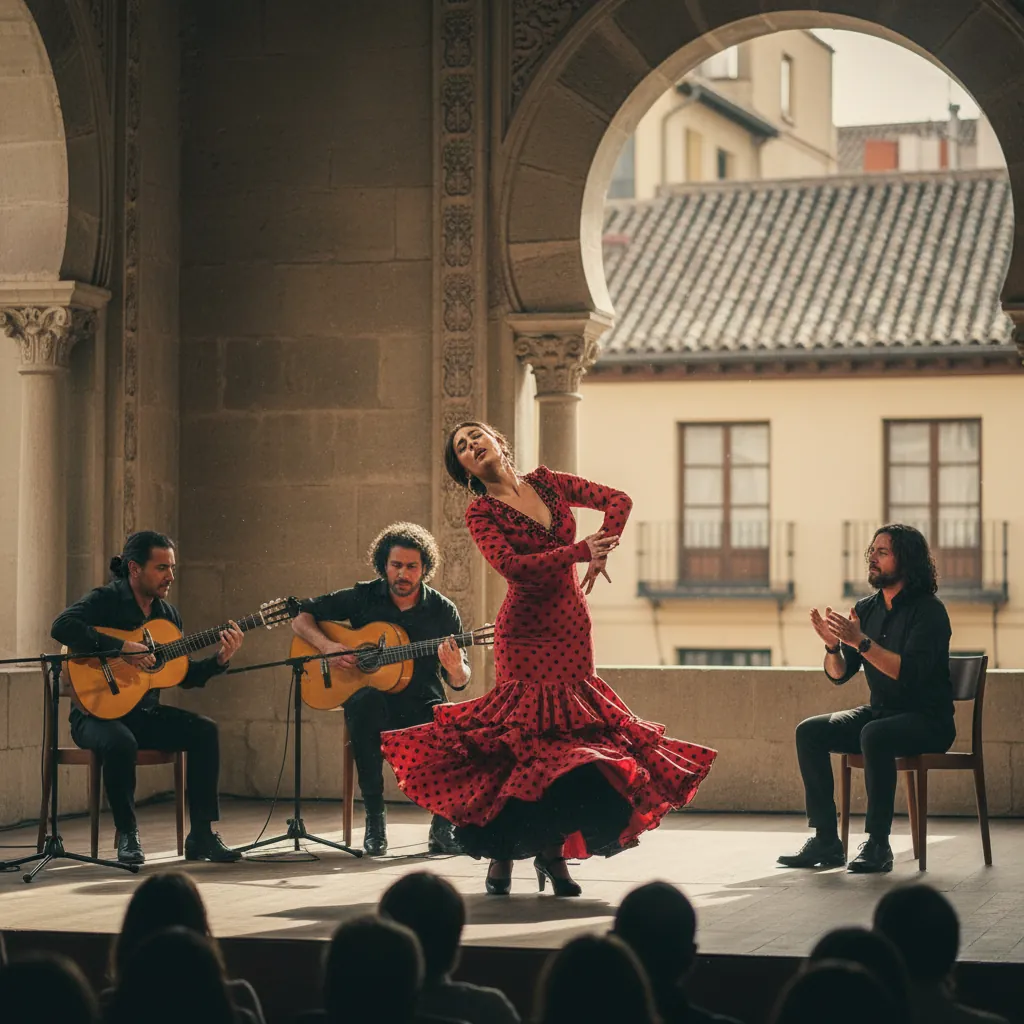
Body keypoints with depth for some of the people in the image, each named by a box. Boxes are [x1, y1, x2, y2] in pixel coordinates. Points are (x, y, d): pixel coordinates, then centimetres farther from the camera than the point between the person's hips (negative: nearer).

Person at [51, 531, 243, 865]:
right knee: (120, 742, -38)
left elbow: (186, 677, 12)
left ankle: (202, 835, -11)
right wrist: (123, 648, -32)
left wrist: (219, 660, -7)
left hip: (145, 712, 7)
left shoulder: (167, 613, 11)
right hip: (98, 712, -6)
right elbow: (61, 626, -30)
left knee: (204, 730, -15)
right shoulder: (106, 599, -10)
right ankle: (127, 834, -15)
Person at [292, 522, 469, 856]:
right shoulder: (363, 598, 2)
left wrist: (455, 669, -21)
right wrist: (327, 646, -13)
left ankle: (442, 828, -8)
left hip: (422, 707, 1)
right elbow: (300, 616, 6)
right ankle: (374, 816, -29)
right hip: (374, 703, -1)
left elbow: (461, 682, 4)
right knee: (368, 701, -37)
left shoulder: (442, 611, 3)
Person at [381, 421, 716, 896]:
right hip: (525, 634, -4)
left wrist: (601, 552, -10)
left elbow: (617, 500, 6)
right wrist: (581, 551, -20)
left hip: (572, 629, 4)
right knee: (527, 735, -10)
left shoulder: (546, 482, 9)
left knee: (573, 732, 0)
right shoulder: (481, 513, -3)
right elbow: (512, 566, -19)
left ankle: (552, 847, 13)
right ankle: (501, 851, 3)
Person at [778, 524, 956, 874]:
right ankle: (826, 841, -12)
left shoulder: (928, 611, -13)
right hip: (880, 711, 7)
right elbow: (839, 675, 7)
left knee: (874, 736, -36)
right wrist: (833, 645, -14)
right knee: (809, 732, -11)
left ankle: (878, 845, -29)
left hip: (927, 720, -7)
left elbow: (910, 672, -27)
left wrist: (861, 641, -32)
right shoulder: (866, 609, 7)